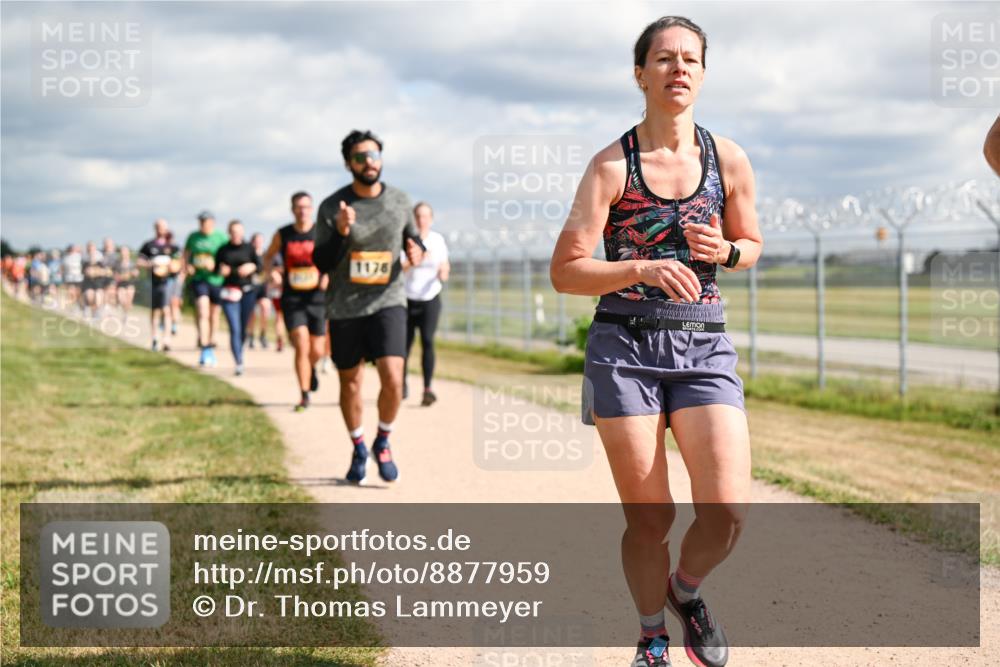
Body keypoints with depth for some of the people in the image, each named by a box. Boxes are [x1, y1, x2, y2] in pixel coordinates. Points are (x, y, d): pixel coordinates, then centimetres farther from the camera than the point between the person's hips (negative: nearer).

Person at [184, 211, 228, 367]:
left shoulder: (221, 237, -3)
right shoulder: (193, 237, 6)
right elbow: (186, 253, 20)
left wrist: (215, 264, -20)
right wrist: (186, 266, 1)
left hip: (216, 279, 0)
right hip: (198, 279, 0)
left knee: (214, 314, 13)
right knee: (202, 313, -15)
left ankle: (211, 346, 33)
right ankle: (205, 350, -18)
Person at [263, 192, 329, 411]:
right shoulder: (282, 235, 2)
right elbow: (267, 257, 18)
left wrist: (329, 276, -13)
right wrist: (271, 271, -3)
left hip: (317, 298, 1)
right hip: (292, 300, -1)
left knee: (316, 351, 6)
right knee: (301, 346, -14)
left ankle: (311, 368, 43)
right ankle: (304, 395, -4)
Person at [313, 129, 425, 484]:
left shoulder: (400, 201, 2)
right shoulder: (331, 207, -6)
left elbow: (413, 238, 16)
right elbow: (321, 263, -5)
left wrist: (417, 251, -8)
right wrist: (340, 233, -23)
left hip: (387, 302, 0)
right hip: (344, 308, 0)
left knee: (392, 378, -16)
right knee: (350, 382, 11)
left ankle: (383, 443, 10)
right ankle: (358, 449, 33)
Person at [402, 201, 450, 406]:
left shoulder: (438, 240, 4)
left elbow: (444, 266, 10)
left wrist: (444, 272, -13)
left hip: (430, 298, 1)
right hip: (407, 298, -1)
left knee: (427, 341, -14)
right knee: (405, 343, 7)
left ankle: (427, 389, -17)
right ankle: (402, 385, 30)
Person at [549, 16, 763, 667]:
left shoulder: (729, 160, 4)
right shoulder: (611, 166, -3)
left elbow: (752, 244, 20)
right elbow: (565, 272, -7)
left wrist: (722, 251, -4)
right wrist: (644, 269, -23)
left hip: (704, 345, 2)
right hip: (625, 346, -2)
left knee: (728, 513, -11)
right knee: (649, 517, 2)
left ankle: (687, 588, 22)